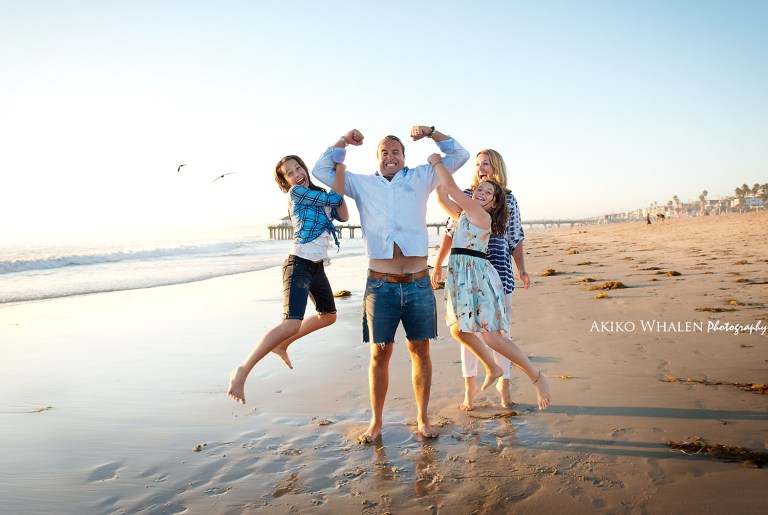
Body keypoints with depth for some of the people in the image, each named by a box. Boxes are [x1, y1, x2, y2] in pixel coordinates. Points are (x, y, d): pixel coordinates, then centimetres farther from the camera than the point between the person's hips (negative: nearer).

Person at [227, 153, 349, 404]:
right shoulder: (296, 193, -8)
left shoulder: (318, 193, 16)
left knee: (328, 316, 24)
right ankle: (242, 371, -20)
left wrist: (337, 178, 6)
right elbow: (334, 198, -12)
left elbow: (343, 216, 10)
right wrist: (340, 170, 1)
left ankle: (281, 345, 33)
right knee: (292, 324, -25)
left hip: (317, 267, 9)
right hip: (299, 265, -9)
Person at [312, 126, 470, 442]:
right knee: (380, 354, 5)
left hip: (418, 283, 0)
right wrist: (343, 142, 15)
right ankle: (376, 421, 18)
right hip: (380, 284, 0)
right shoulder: (361, 184, 15)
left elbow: (459, 156, 16)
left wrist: (430, 133, 9)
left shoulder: (421, 178, 13)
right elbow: (321, 170, 21)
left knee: (420, 351, 8)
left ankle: (422, 418, 22)